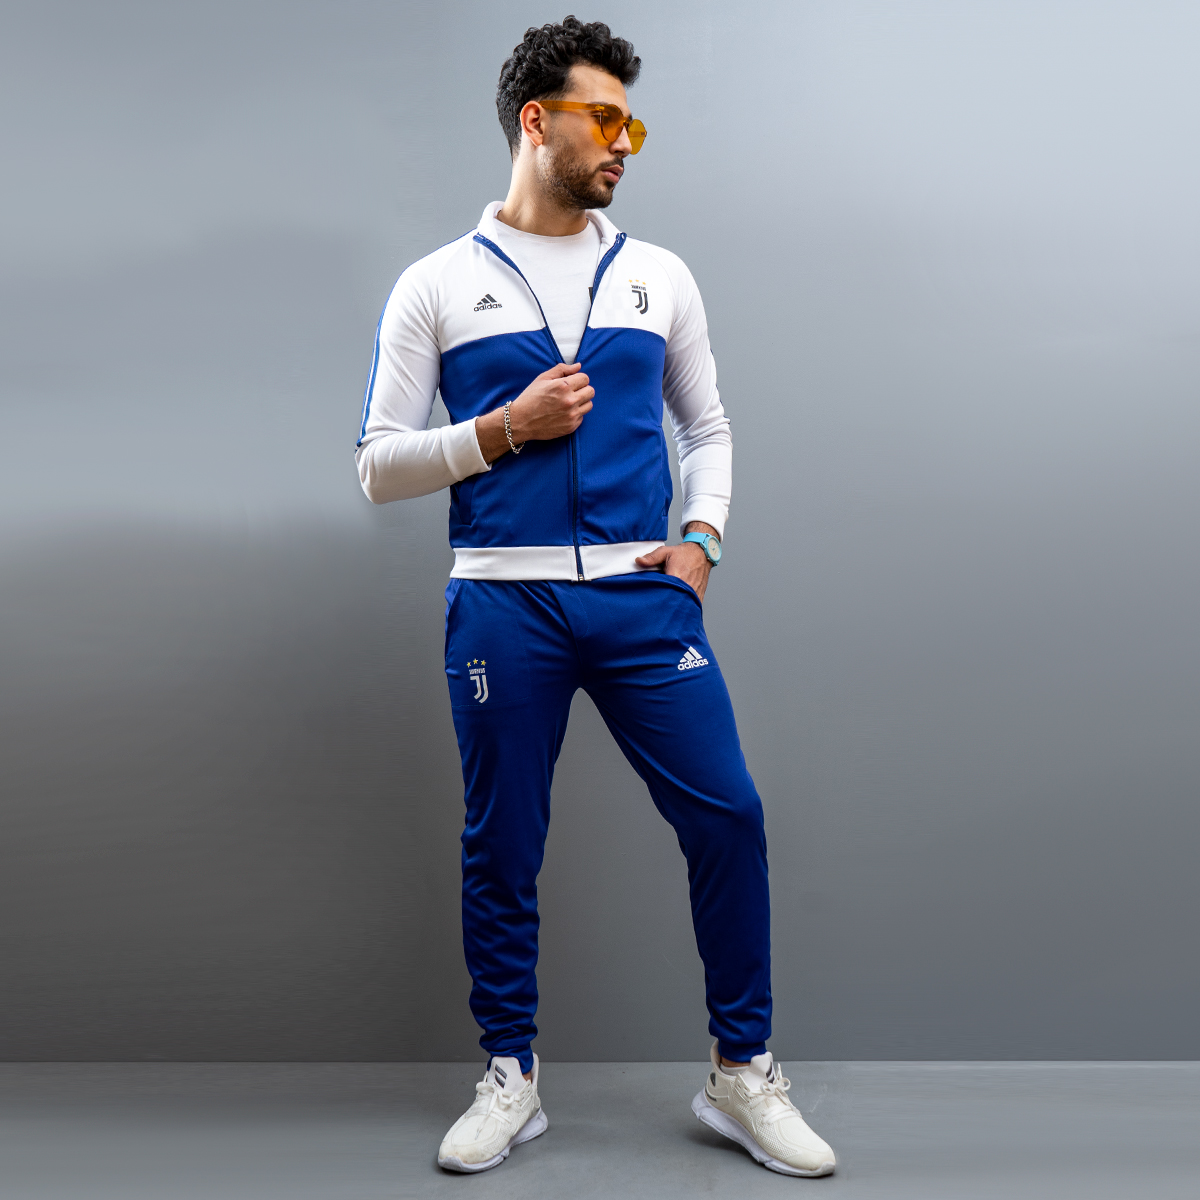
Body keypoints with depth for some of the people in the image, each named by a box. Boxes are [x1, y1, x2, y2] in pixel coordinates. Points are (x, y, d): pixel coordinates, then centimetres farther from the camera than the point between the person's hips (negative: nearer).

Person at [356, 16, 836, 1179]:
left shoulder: (657, 276, 13)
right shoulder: (437, 285, 6)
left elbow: (708, 429, 19)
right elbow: (379, 465, 3)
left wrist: (700, 538, 2)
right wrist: (507, 427, -9)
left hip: (642, 593, 2)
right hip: (503, 601, -1)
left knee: (727, 817, -3)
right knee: (500, 850, 6)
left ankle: (741, 1073, 17)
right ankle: (509, 1079, 26)